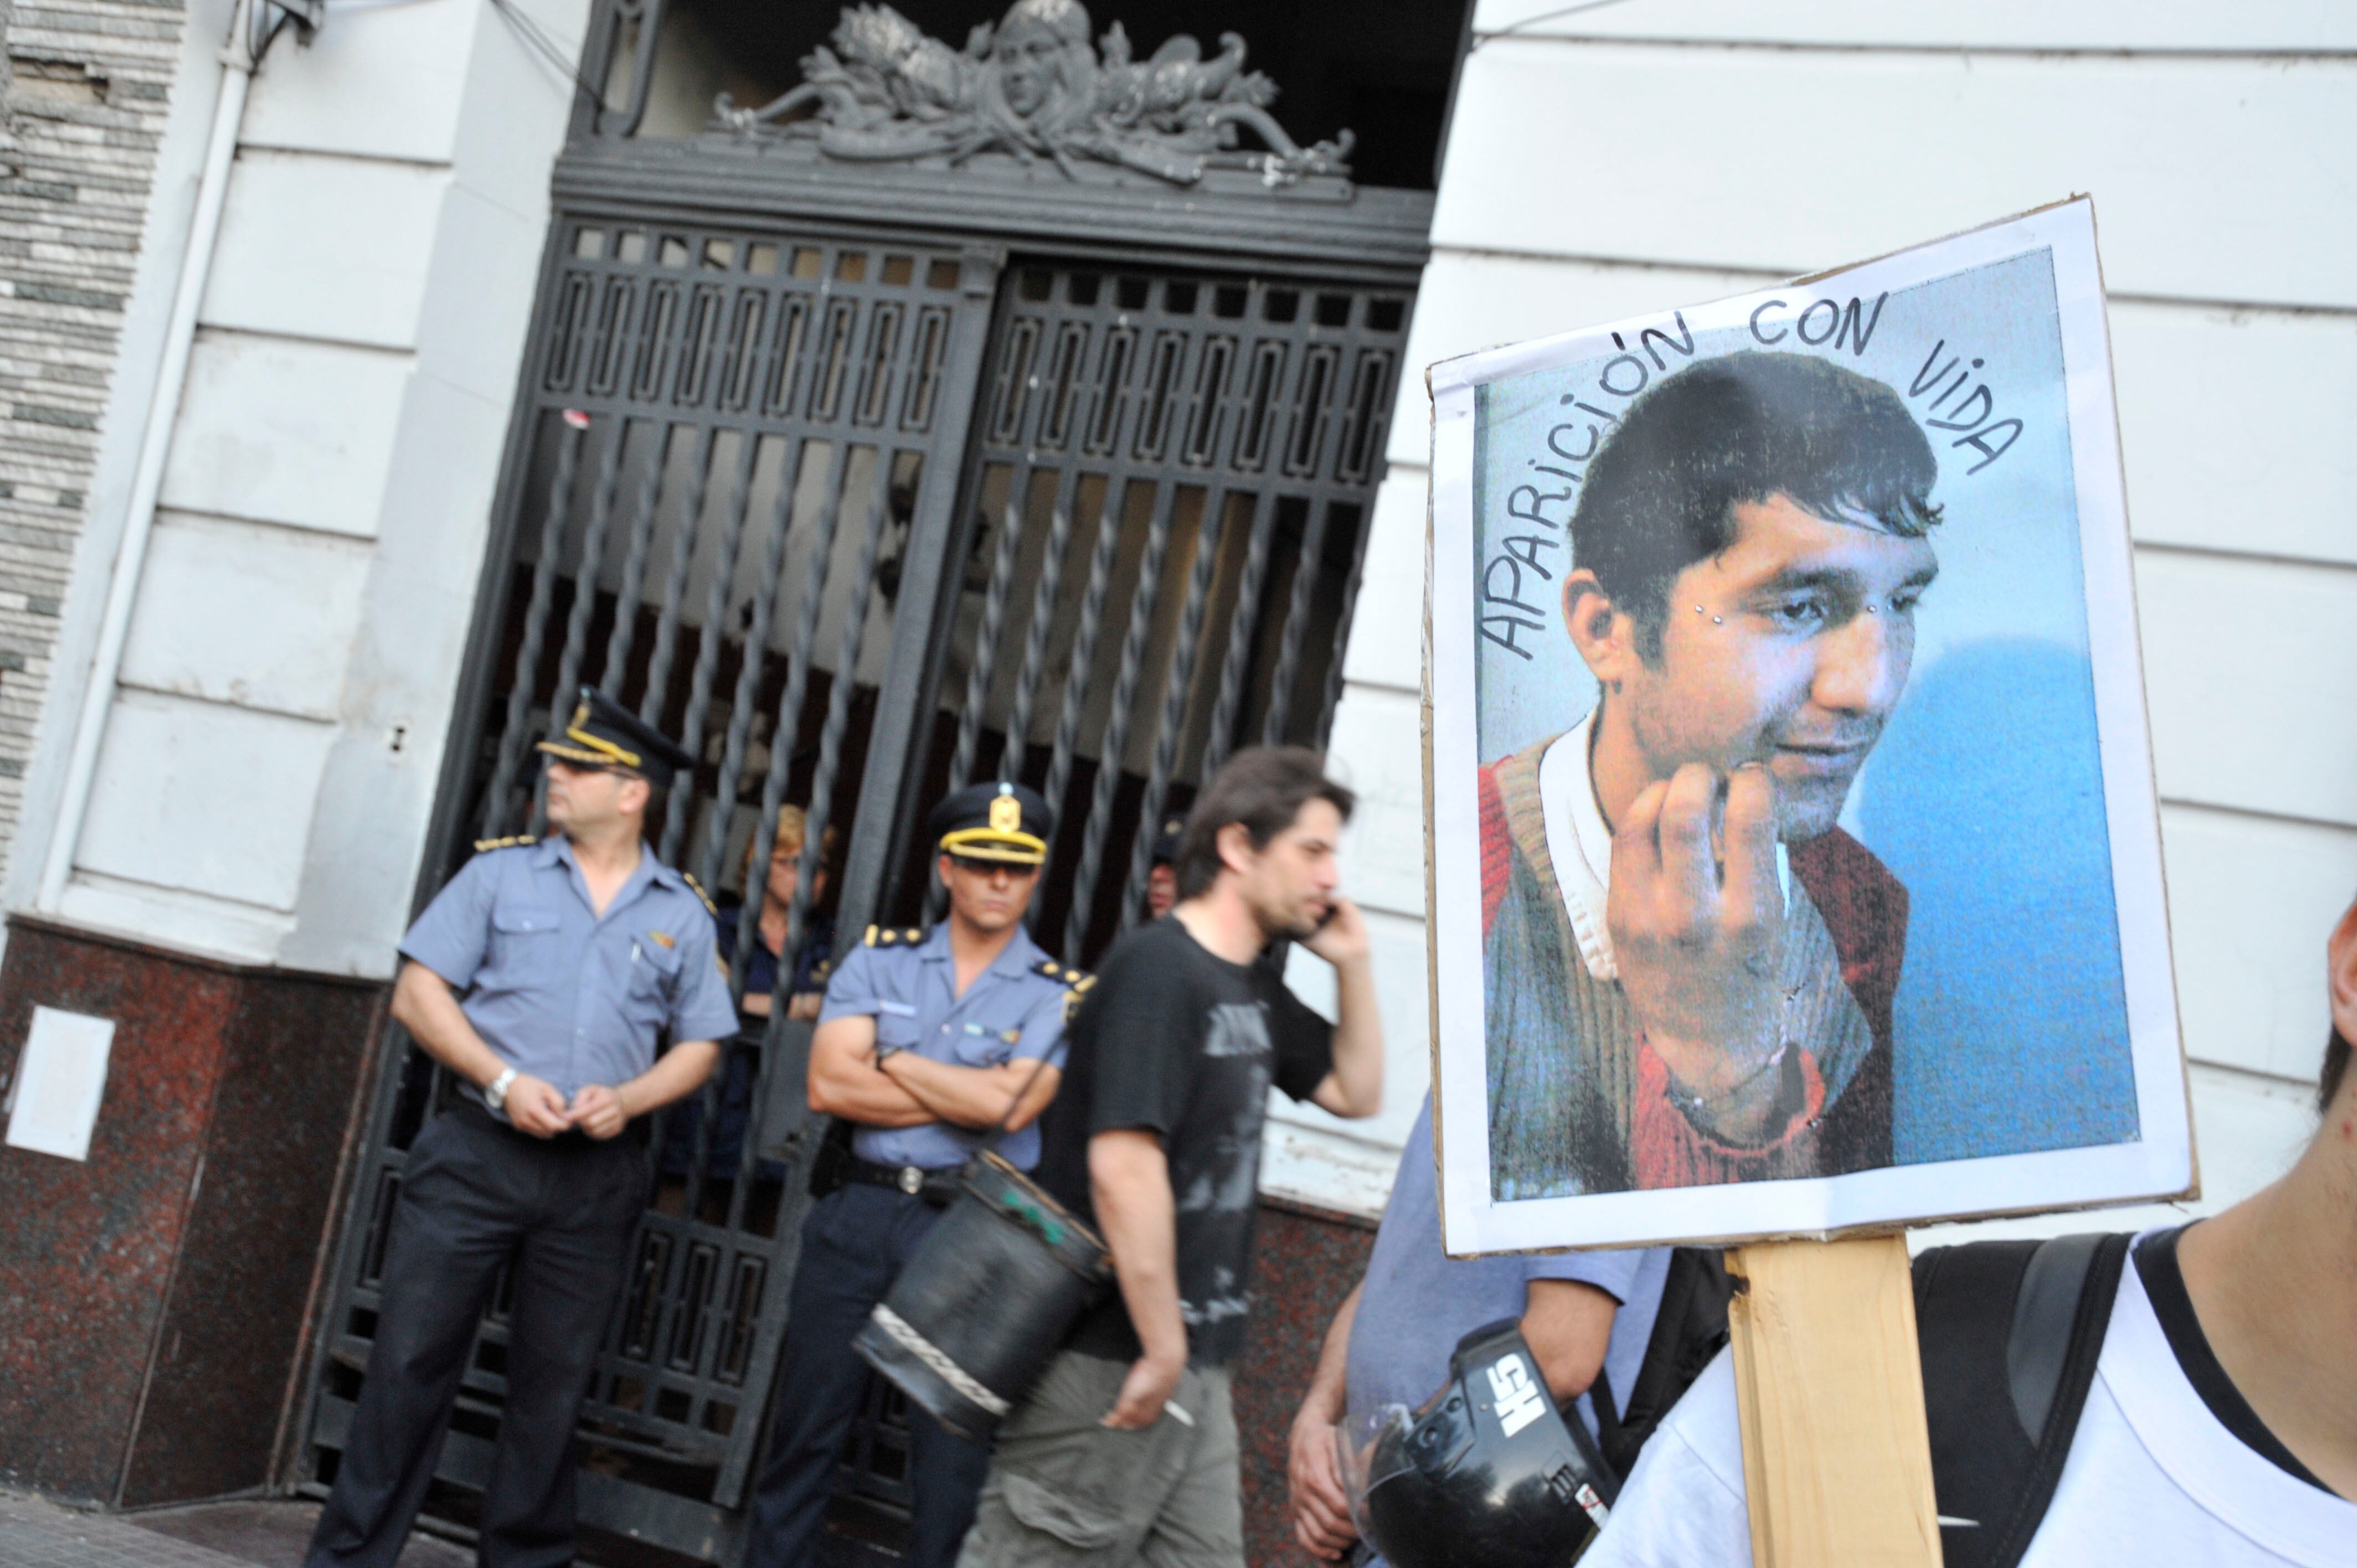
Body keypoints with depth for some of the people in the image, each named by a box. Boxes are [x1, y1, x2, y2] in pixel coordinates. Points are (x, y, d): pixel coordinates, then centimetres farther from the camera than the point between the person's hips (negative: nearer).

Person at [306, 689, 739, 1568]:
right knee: (412, 1358, 0)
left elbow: (700, 1045, 9)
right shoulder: (501, 873, 5)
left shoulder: (683, 914, 8)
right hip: (476, 1154, -1)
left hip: (595, 1180, 1)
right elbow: (417, 995, 0)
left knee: (553, 1381, 9)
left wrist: (628, 1099, -9)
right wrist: (503, 1082, -12)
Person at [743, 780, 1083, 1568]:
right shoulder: (881, 957, 7)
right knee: (805, 1430, 10)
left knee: (953, 1459, 5)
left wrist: (890, 1060, -4)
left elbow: (1009, 1104, -16)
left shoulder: (1061, 996, 0)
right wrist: (966, 1096, -8)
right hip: (859, 1209, 2)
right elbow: (828, 1084, -5)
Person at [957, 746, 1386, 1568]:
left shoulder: (1256, 989, 12)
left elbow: (1357, 1092, 23)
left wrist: (1354, 965, 9)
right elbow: (1123, 1165, -24)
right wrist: (1163, 1348, -20)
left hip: (1197, 1363, 9)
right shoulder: (1159, 968, -17)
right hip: (1110, 1361, -9)